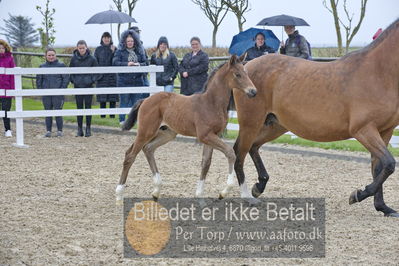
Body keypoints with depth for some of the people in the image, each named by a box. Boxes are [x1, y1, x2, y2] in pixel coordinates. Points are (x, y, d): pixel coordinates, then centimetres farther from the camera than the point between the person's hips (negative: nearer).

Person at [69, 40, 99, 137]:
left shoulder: (91, 59, -4)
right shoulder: (74, 59, 1)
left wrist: (93, 80, -4)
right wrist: (73, 80, 2)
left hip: (88, 86, -1)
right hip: (78, 86, 1)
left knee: (88, 107, 1)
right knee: (79, 107, 4)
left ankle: (88, 129, 8)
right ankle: (79, 129, 9)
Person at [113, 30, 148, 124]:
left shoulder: (139, 51, 11)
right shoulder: (120, 51, 2)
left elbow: (146, 63, 9)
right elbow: (115, 62, -9)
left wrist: (139, 64, -12)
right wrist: (127, 64, -19)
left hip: (137, 80, 3)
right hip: (124, 81, -3)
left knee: (136, 101, 5)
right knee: (124, 101, 0)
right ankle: (122, 120, 8)